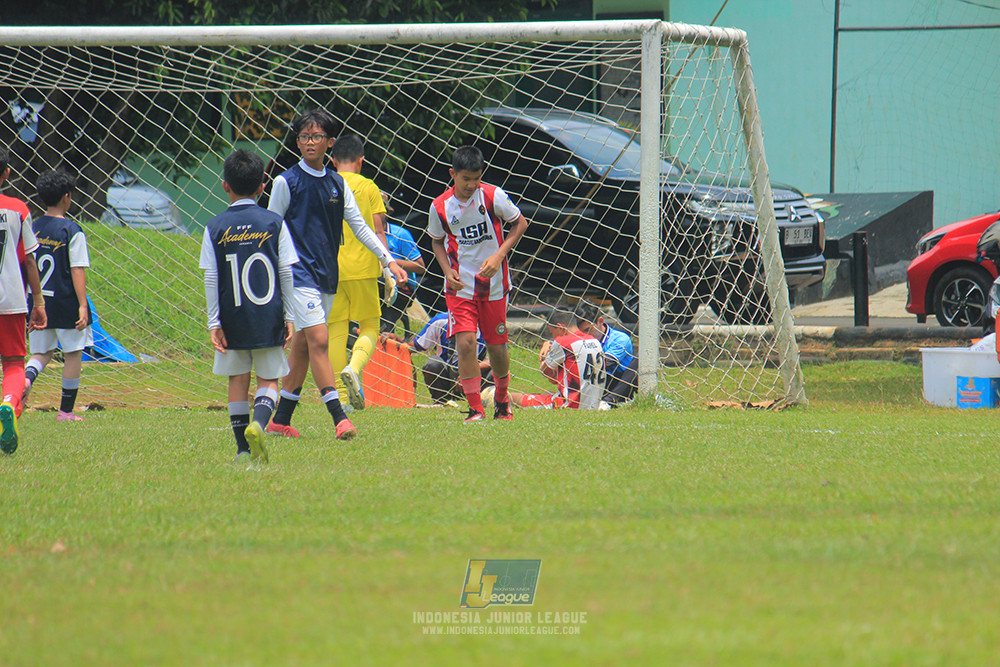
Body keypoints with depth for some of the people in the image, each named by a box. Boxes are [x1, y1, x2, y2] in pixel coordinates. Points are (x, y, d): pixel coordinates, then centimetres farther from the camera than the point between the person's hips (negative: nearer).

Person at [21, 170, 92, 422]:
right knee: (73, 354, 9)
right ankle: (66, 410, 11)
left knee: (42, 352, 14)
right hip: (65, 302, -5)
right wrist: (82, 305, -16)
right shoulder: (72, 231, -10)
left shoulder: (32, 229, 5)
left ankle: (27, 378, -19)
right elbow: (77, 270, -15)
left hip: (38, 303, 5)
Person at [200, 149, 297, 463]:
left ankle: (243, 448, 12)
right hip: (269, 317, 0)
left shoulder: (215, 227, -2)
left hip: (232, 318, 0)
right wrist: (288, 316, 4)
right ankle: (259, 424, -22)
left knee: (238, 381, 12)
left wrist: (214, 322, -1)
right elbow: (286, 273, -2)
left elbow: (211, 278, -4)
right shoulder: (274, 223, -2)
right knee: (268, 380, 6)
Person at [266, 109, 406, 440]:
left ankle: (280, 419, 18)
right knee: (318, 339, -16)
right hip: (299, 272, -6)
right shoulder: (286, 182, -5)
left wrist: (389, 260, 3)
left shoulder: (337, 184, 9)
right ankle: (339, 417, -23)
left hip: (327, 274, 6)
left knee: (302, 345, 10)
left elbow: (359, 226, 11)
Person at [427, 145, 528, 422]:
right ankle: (475, 409, -7)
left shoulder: (494, 196, -11)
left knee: (497, 347, 9)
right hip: (460, 286, 0)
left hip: (494, 284, 0)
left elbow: (520, 223, 2)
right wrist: (447, 270, -7)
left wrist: (498, 256, -12)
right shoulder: (440, 207, -7)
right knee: (465, 343, -16)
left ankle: (502, 402, 35)